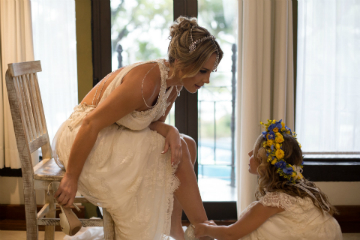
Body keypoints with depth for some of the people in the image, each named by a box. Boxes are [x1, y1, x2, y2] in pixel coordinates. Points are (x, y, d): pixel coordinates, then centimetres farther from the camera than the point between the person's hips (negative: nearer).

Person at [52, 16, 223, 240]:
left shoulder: (174, 84, -1)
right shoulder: (147, 81, -29)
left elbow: (152, 121, 7)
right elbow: (91, 124, -28)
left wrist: (170, 131, -17)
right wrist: (71, 178, -23)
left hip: (113, 137, 9)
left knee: (186, 144, 1)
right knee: (178, 153, -14)